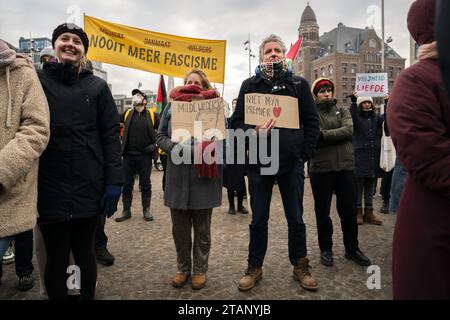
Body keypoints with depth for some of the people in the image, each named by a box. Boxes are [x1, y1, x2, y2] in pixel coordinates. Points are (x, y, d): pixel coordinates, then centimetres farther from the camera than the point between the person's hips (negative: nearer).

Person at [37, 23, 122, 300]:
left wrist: (114, 181, -7)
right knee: (56, 258, 8)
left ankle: (89, 296, 34)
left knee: (85, 253, 14)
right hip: (48, 187, 0)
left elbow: (111, 135, 1)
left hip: (89, 187, 0)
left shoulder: (97, 86, 6)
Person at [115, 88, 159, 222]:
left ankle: (146, 210, 20)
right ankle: (126, 211, 19)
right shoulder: (127, 114, 7)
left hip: (145, 155, -2)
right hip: (129, 155, 2)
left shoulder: (152, 115, 1)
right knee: (127, 184, 7)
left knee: (145, 184, 7)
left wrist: (156, 144, -3)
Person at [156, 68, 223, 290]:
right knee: (179, 227, 11)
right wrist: (173, 148, -11)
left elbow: (222, 136, 0)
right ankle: (183, 268, 30)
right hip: (178, 176, 2)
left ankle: (200, 269, 27)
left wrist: (205, 149, -18)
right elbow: (160, 136, 8)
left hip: (203, 176, -2)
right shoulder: (172, 106, 11)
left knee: (202, 228, 10)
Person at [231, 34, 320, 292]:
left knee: (296, 219, 11)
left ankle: (300, 266, 30)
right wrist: (253, 133, -18)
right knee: (259, 220, 10)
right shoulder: (250, 85, 6)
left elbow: (312, 122, 6)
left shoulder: (299, 84, 7)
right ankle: (255, 268, 25)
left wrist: (305, 153, -3)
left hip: (292, 164, 0)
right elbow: (237, 121, 2)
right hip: (259, 163, 0)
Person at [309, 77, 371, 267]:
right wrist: (337, 136, -14)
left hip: (345, 166, 3)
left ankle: (352, 248, 28)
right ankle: (326, 249, 25)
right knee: (322, 211, 9)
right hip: (320, 168, -2)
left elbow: (348, 130, -8)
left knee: (349, 210, 10)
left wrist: (323, 135, -14)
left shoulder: (343, 111, 12)